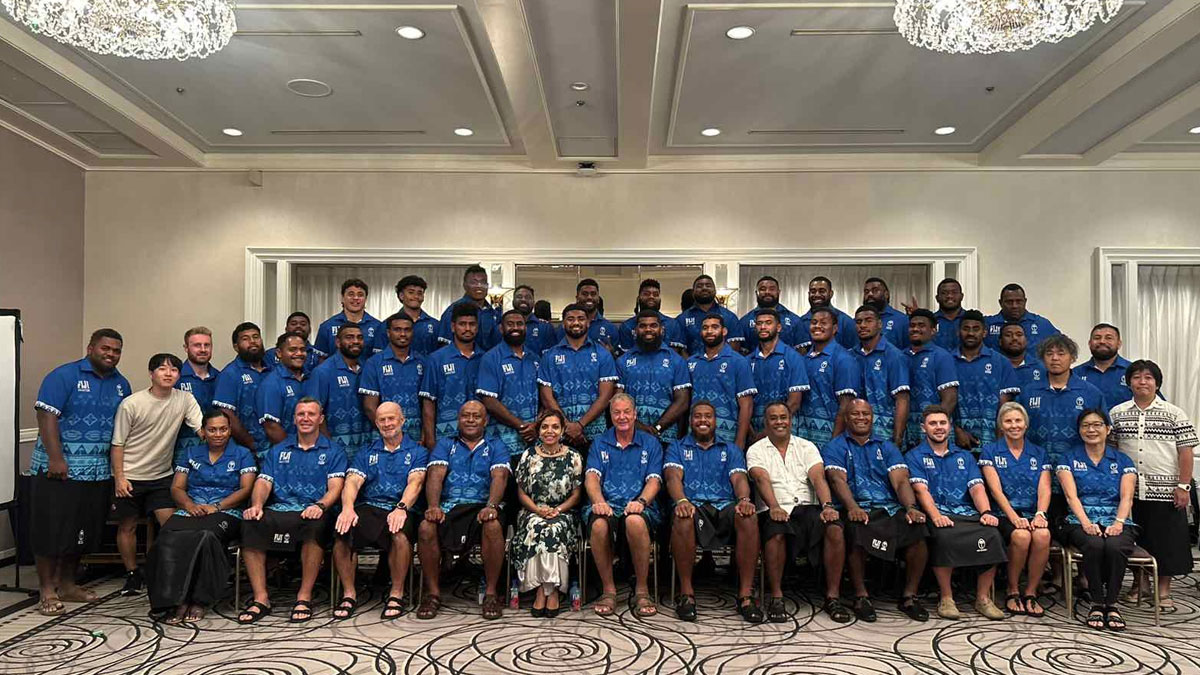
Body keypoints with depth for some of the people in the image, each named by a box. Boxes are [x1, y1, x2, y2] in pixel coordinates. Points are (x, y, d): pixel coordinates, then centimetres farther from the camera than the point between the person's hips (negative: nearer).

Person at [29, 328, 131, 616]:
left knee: (84, 530, 12)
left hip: (99, 473, 6)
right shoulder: (64, 376, -7)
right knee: (52, 528, -1)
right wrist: (56, 458, -21)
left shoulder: (121, 384, 11)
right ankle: (47, 590, 10)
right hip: (59, 469, -6)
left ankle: (66, 584, 26)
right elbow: (46, 415, -15)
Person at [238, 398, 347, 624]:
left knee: (317, 524, -38)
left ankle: (304, 597, -25)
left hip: (311, 512, -3)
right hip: (278, 511, 3)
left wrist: (320, 505, -21)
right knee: (250, 523, -29)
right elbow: (263, 483, 11)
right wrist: (257, 505, -11)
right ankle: (260, 598, -23)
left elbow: (335, 488, 1)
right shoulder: (277, 451, 23)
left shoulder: (333, 451, 13)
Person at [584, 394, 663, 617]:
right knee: (599, 524, -36)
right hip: (607, 505, 1)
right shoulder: (599, 444, 19)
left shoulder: (650, 444, 17)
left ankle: (642, 591, -21)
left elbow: (654, 480, 4)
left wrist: (641, 501, -18)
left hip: (638, 507, -1)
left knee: (635, 521, -38)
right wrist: (599, 501, -18)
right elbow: (591, 477, 4)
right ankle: (608, 590, -17)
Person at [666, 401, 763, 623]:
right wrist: (681, 501, -22)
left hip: (724, 505, 2)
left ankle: (746, 594, -27)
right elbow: (673, 477, 1)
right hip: (693, 505, -1)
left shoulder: (730, 450, 25)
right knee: (683, 518, -38)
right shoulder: (677, 448, 20)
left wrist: (744, 499, -17)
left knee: (749, 517, -33)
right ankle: (686, 593, -25)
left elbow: (739, 478, 7)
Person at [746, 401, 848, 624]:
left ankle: (833, 596, -17)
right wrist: (774, 507, -27)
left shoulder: (806, 447, 17)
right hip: (776, 511, -2)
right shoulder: (756, 450, 11)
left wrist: (827, 505, -18)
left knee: (835, 529, -28)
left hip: (808, 507, 2)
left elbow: (818, 478, 1)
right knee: (776, 534, -37)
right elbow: (762, 479, -8)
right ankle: (776, 597, -22)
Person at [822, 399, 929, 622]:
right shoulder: (835, 447, 14)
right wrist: (852, 507, -24)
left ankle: (910, 595, -10)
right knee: (857, 529, -37)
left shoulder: (887, 447, 23)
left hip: (892, 508, 3)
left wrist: (911, 507, -13)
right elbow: (837, 480, -4)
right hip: (858, 510, -3)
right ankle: (861, 596, -18)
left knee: (919, 530, -27)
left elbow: (900, 481, 8)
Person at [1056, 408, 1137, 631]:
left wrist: (1118, 522, -18)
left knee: (1115, 546, -33)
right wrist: (1086, 522, -20)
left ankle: (1112, 604, -17)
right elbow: (1071, 495, -3)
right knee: (1094, 545, -34)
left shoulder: (1123, 461, 15)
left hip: (1116, 523, 1)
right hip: (1081, 522, -1)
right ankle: (1097, 603, -18)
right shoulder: (1068, 459, 11)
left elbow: (1126, 497, 1)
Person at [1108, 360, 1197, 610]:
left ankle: (1163, 590, 15)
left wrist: (1183, 486, -7)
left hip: (1164, 491, -2)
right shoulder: (1117, 413, 7)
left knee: (1166, 540, 3)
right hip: (1128, 490, 2)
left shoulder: (1175, 414, 1)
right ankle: (1139, 583, 25)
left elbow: (1185, 451, -1)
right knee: (1133, 540, 9)